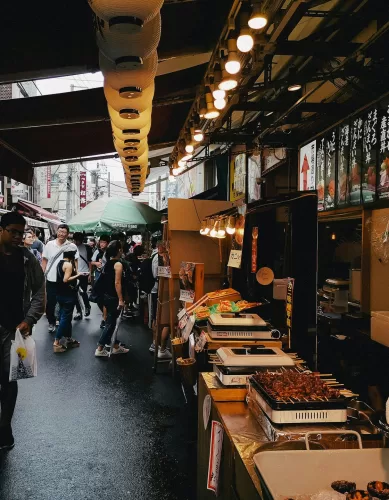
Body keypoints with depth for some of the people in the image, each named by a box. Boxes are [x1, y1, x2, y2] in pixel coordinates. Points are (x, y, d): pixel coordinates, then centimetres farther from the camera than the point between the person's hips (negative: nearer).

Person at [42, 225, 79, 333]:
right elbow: (44, 260, 4)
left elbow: (75, 262, -3)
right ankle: (51, 322, 23)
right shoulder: (49, 245, -1)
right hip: (51, 279, 1)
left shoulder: (71, 246, -6)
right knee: (50, 302, 7)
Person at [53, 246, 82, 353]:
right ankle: (56, 343, -4)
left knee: (64, 316, 15)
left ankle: (68, 339, 26)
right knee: (65, 317, -4)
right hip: (68, 295, -9)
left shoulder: (60, 262, 9)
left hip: (61, 294, 9)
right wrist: (77, 275, -16)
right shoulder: (69, 264, -18)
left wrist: (75, 274, 13)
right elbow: (66, 280, -23)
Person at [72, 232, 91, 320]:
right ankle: (79, 311, 15)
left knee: (83, 292, -1)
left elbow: (89, 261, 4)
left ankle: (87, 307, 26)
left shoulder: (86, 248, 0)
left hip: (84, 273, -2)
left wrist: (90, 273, -2)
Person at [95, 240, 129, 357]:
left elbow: (107, 280, 11)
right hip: (113, 298, -9)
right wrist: (121, 300, -19)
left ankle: (116, 347, 26)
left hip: (107, 295, 9)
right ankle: (99, 349, 4)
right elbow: (117, 283, -21)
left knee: (112, 322, 15)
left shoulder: (108, 263, 8)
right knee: (110, 323, 0)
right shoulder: (118, 264, -16)